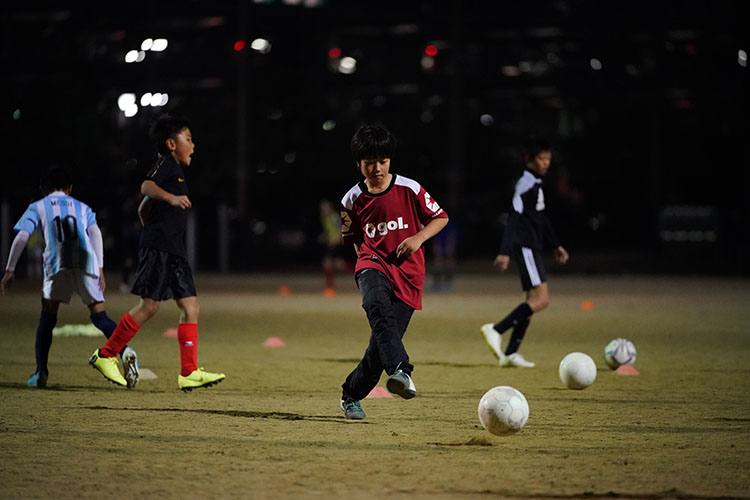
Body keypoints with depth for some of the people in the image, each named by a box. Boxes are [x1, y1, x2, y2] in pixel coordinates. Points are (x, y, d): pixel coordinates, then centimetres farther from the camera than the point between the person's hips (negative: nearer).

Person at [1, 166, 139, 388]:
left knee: (48, 316, 12)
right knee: (99, 315, 2)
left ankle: (41, 372, 5)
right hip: (86, 263, 1)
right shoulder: (83, 208, 28)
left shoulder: (38, 207, 23)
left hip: (57, 265, -1)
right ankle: (124, 350, -24)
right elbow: (95, 234, 12)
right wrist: (100, 270, 7)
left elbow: (21, 237, 10)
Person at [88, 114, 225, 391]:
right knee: (149, 305, -9)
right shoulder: (167, 164, -4)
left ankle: (189, 373, -3)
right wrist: (171, 198, -39)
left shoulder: (176, 169, 24)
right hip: (157, 246, -10)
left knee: (191, 306, 1)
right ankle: (105, 355, 3)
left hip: (174, 249, 10)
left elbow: (143, 208, 29)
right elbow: (147, 186, -24)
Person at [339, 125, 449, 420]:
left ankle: (351, 395, 17)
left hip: (407, 273, 0)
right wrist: (364, 257, 8)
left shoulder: (409, 189, -1)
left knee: (381, 344, -7)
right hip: (373, 264, 0)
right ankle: (400, 372, -53)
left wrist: (418, 238, -9)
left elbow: (440, 218, 7)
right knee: (377, 305, -37)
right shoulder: (353, 200, 5)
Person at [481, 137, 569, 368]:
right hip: (525, 247, -10)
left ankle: (510, 353, 10)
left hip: (532, 248, 10)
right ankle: (495, 330, -18)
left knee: (533, 300, 9)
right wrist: (505, 252, -27)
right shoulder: (526, 184, -14)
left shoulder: (536, 184, 17)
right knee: (541, 299, -16)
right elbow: (514, 218, -21)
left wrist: (555, 245, 29)